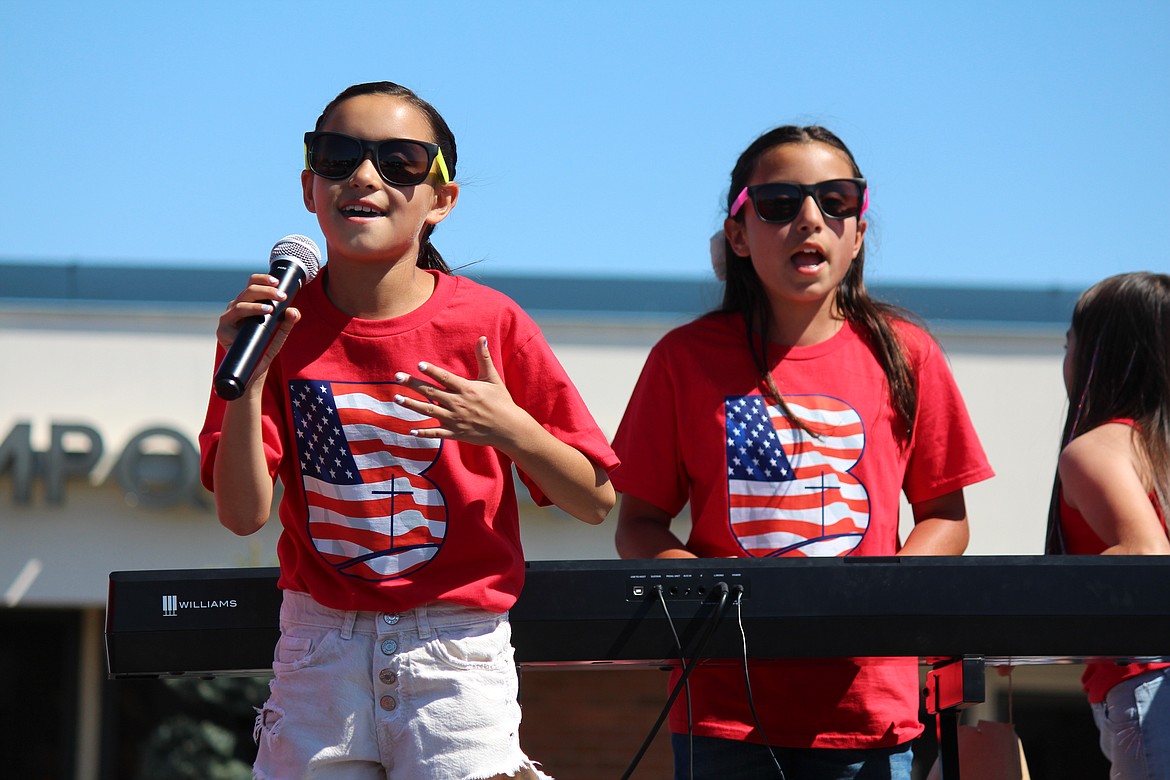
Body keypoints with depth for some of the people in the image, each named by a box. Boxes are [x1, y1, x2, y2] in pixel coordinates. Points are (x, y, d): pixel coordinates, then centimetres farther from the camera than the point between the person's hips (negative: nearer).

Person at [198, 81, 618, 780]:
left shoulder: (491, 324, -3)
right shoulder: (275, 321, 2)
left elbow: (596, 502, 0)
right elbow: (244, 513, -5)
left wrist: (510, 428, -17)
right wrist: (247, 377, -17)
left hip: (457, 654, -1)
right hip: (320, 651, 2)